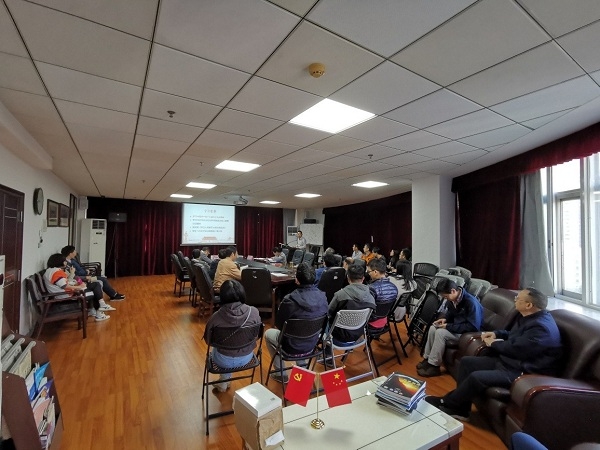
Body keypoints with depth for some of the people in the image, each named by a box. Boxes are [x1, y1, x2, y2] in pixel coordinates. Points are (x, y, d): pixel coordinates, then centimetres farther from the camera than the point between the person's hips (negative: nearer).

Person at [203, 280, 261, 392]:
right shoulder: (254, 312, -21)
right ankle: (224, 380, 49)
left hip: (225, 361, -1)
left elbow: (208, 340, -6)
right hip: (246, 358, 1)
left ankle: (223, 382, 49)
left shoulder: (216, 316, -24)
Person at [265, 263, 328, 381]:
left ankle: (280, 373, 28)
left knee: (268, 333, 24)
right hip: (312, 344, 5)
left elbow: (278, 324, -13)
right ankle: (302, 366, 37)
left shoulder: (290, 300, -29)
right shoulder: (323, 296, -14)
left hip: (293, 347, -5)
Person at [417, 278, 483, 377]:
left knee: (441, 333, -25)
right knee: (433, 328, -9)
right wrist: (445, 320, -7)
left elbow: (473, 327, -30)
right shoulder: (453, 299, -4)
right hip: (456, 327, 8)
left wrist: (448, 326, -27)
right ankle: (428, 358, 1)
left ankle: (434, 366, -13)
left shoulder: (471, 302, -28)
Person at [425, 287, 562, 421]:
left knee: (476, 377, -25)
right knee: (466, 361, 3)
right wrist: (496, 334, 6)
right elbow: (513, 335, 24)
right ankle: (460, 409, 5)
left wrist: (494, 343, -7)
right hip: (508, 361, 11)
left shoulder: (541, 327, -25)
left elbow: (515, 348, -26)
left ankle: (446, 404, -3)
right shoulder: (531, 317, 9)